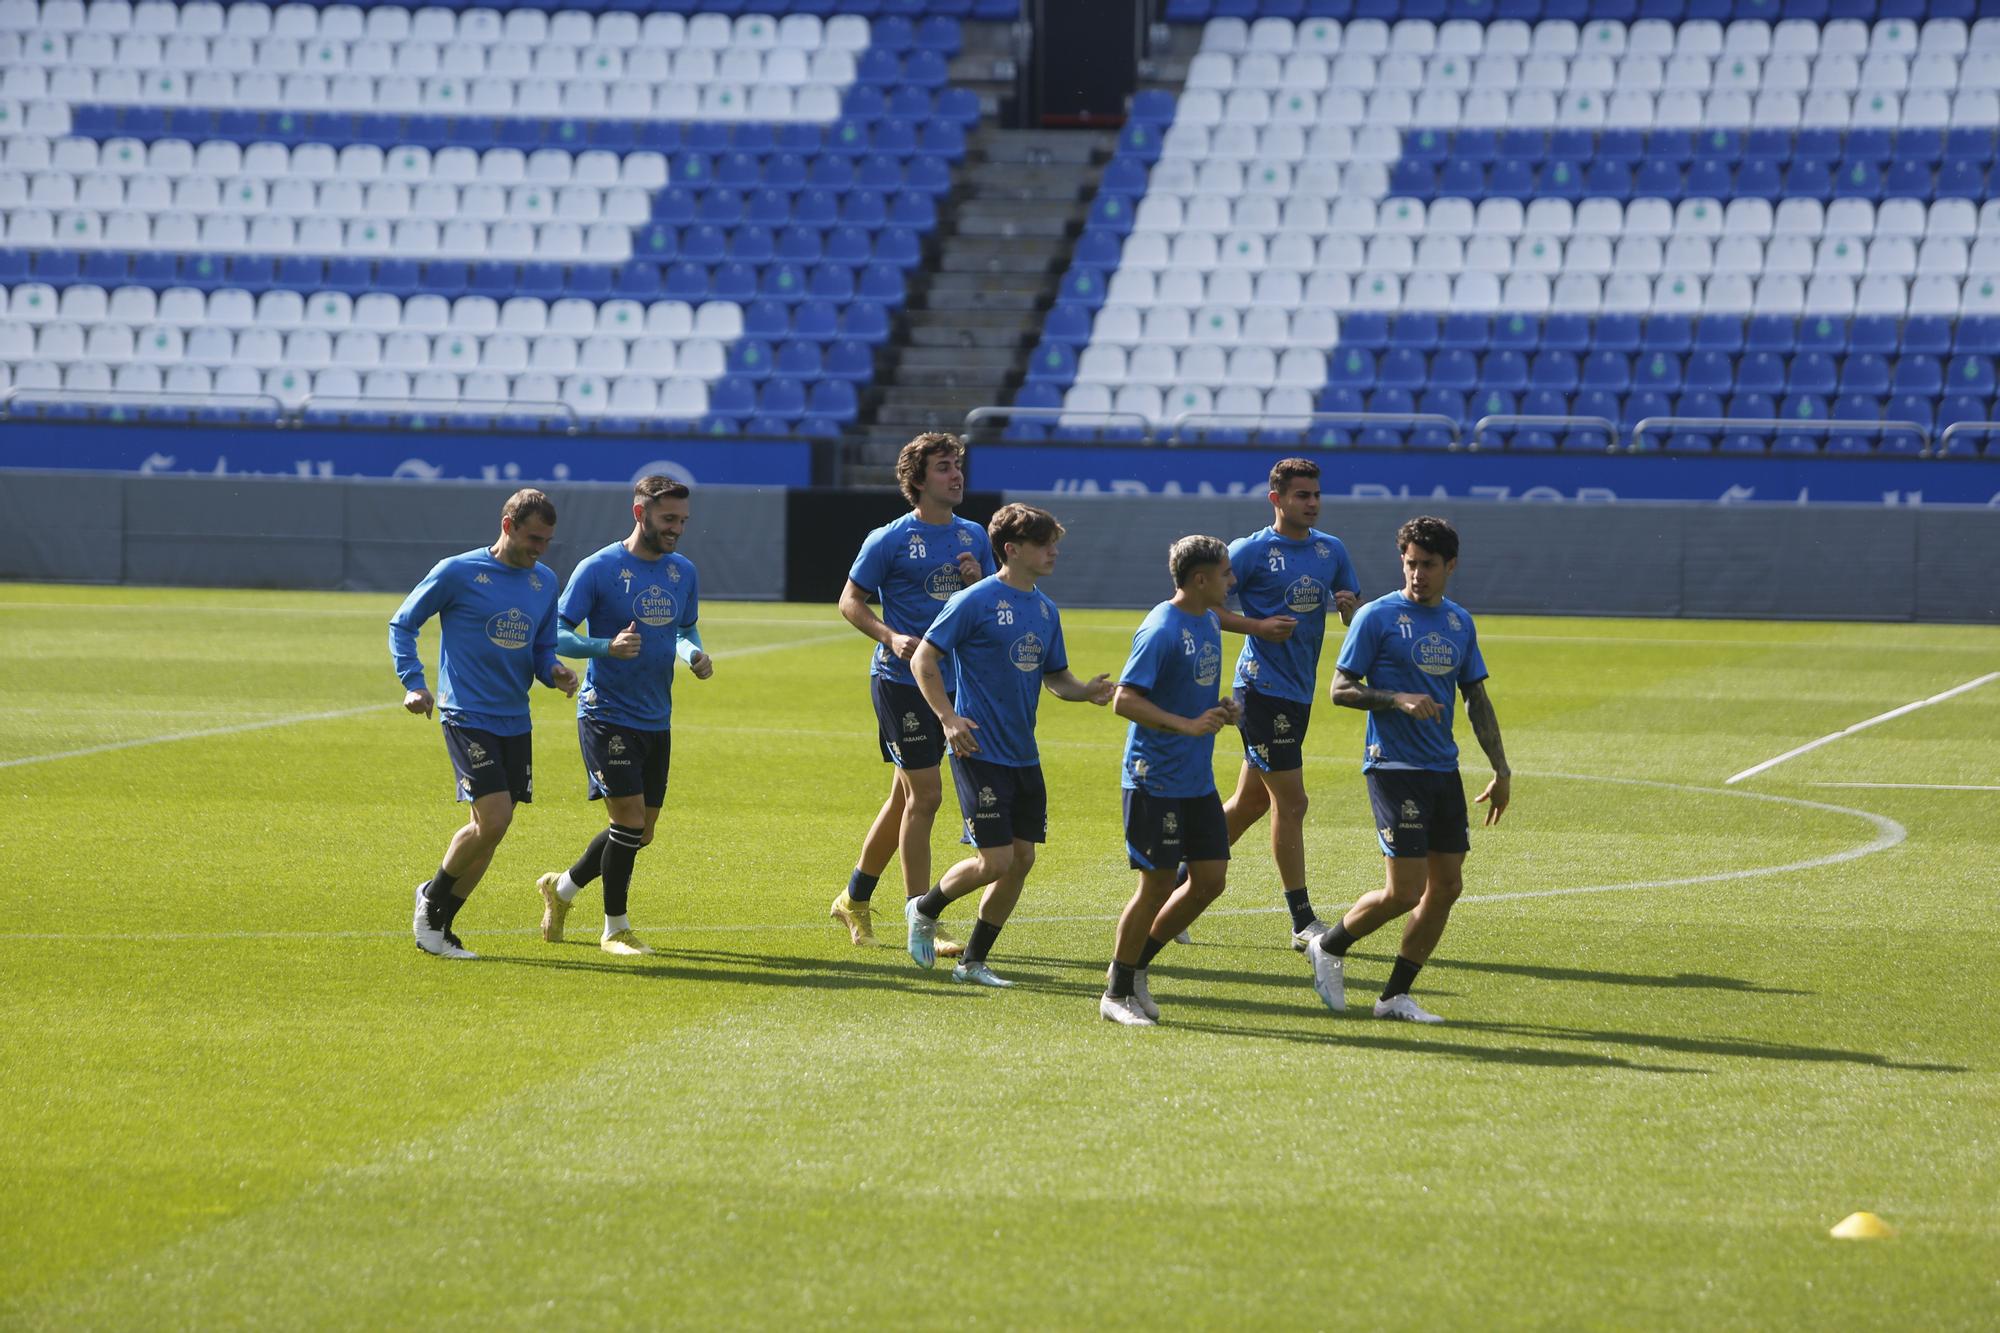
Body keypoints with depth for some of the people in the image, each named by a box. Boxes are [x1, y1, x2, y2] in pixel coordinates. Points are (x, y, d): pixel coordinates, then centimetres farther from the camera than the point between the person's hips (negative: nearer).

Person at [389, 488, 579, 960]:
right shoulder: (457, 573, -7)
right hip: (467, 716, -6)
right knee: (493, 820, -16)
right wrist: (413, 683, -11)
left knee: (490, 831, 5)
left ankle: (438, 924, 18)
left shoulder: (544, 582, 10)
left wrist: (555, 672, -5)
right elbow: (402, 624, 1)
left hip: (516, 721, 6)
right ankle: (433, 898, 8)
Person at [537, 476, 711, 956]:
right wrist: (607, 648, -28)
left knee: (639, 834, 11)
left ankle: (562, 887, 34)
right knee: (630, 820, -12)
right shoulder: (599, 569, -12)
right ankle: (615, 930, 3)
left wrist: (695, 655, -2)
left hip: (656, 720, 7)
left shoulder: (683, 572, 7)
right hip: (607, 714, -7)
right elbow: (557, 635, -11)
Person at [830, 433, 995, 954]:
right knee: (924, 795, -10)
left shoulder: (973, 537, 10)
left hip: (951, 681, 6)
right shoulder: (890, 539, -7)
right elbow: (850, 602, -2)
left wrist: (978, 583, -6)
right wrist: (892, 637, -18)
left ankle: (855, 900, 30)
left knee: (906, 796, 14)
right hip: (901, 680, -6)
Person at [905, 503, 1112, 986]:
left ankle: (974, 962, 16)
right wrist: (948, 718, -19)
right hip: (980, 752, -7)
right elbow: (924, 659, -9)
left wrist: (1085, 691, -2)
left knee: (1021, 859, 4)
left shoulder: (1044, 609, 11)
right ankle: (925, 909, 18)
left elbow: (1055, 676, 20)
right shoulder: (976, 601, -11)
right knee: (995, 862, -10)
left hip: (1024, 755, 7)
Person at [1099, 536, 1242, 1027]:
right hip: (1157, 779, -9)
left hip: (1199, 782, 9)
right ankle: (1117, 992, 11)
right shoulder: (1161, 630, -17)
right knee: (1157, 885, -3)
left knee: (1210, 881, 6)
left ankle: (1136, 966, 21)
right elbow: (1125, 700, -22)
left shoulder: (1209, 622, 11)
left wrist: (1221, 710, 6)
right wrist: (1189, 725, -29)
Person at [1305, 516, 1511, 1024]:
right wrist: (1399, 700, -21)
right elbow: (1341, 689, -6)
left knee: (1446, 887, 2)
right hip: (1395, 769, -6)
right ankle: (1328, 949, 13)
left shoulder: (1459, 621, 11)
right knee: (1404, 891, -11)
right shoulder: (1378, 617, -6)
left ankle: (1396, 996, 10)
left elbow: (1477, 699, 18)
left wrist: (1501, 770, 15)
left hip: (1444, 771, 6)